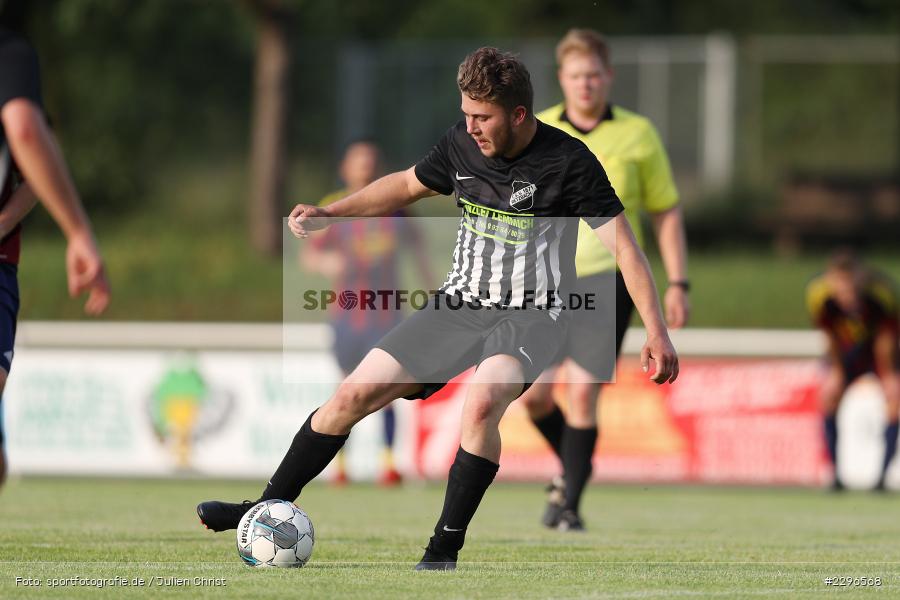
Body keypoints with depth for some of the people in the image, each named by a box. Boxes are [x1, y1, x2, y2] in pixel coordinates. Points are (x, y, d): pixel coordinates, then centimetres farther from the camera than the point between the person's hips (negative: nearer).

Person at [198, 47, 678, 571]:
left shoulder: (568, 162, -16)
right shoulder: (463, 143, 0)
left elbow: (623, 244, -14)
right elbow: (409, 185, 20)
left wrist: (657, 331, -21)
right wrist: (329, 214, 12)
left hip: (529, 317, -5)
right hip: (459, 306, 5)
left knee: (482, 400, -36)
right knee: (354, 394, -3)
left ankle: (444, 551, -26)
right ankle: (268, 509, 13)